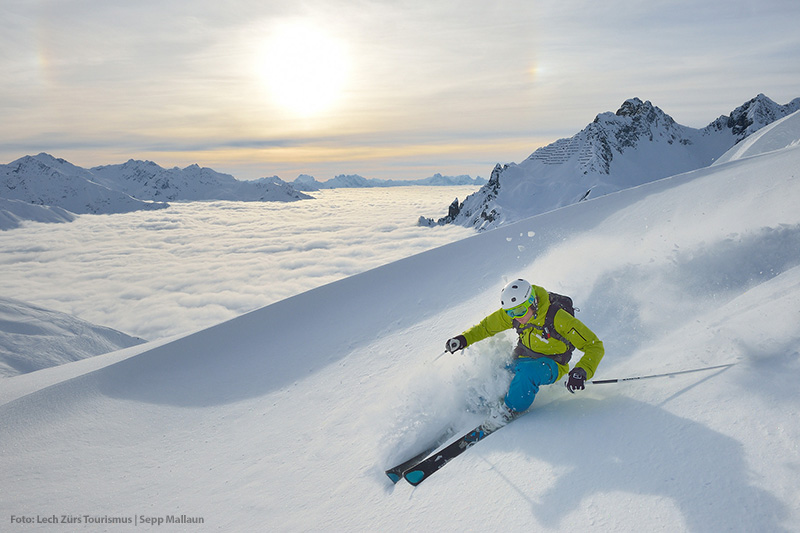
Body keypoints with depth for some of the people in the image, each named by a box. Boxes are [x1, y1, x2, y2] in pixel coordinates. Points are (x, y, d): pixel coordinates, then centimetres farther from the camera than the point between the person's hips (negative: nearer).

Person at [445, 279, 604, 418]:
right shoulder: (510, 313, -13)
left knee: (527, 372, -36)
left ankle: (511, 411, -15)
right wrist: (464, 339, -11)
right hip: (522, 359, 5)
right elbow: (487, 326, 5)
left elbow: (595, 346, -23)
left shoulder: (558, 319, -28)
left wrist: (581, 372, -39)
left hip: (551, 366, -5)